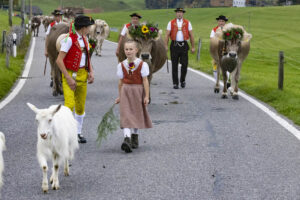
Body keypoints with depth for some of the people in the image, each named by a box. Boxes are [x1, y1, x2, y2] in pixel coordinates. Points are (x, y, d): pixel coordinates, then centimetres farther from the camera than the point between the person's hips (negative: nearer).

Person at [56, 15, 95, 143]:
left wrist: (91, 72, 5)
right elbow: (59, 60, -19)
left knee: (81, 106, 10)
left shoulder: (84, 39, 9)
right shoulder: (69, 39, -16)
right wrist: (68, 78, -20)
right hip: (70, 74, -7)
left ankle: (78, 133, 22)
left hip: (82, 75, 7)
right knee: (70, 104, -19)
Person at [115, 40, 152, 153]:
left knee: (136, 115, 11)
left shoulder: (142, 64, -6)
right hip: (125, 91, 1)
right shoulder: (121, 65, 2)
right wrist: (120, 96, 12)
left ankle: (135, 137, 30)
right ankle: (127, 139, -25)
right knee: (125, 115, -12)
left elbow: (145, 81, -5)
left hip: (137, 91, -1)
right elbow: (121, 81, 9)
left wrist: (146, 96, -8)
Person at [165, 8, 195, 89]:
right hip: (174, 45, 0)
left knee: (184, 64, -5)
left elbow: (191, 35, 8)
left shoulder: (187, 23, 7)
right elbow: (167, 35, 2)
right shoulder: (171, 23, 5)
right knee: (174, 65, 1)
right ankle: (175, 83, 8)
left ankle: (182, 80, 17)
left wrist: (193, 47, 5)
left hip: (184, 45, 0)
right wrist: (166, 46, -7)